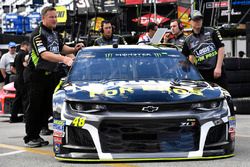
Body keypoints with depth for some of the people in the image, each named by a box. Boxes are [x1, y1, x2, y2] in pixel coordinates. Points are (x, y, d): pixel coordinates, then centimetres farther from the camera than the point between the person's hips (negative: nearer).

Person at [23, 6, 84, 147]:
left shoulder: (54, 33, 13)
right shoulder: (38, 34, -16)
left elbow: (61, 47, 25)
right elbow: (44, 54, -28)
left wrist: (74, 49, 4)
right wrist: (63, 59, -40)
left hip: (49, 75, 8)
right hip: (36, 75, -8)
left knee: (46, 108, 8)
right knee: (34, 107, -5)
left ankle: (36, 135, 18)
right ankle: (30, 138, 2)